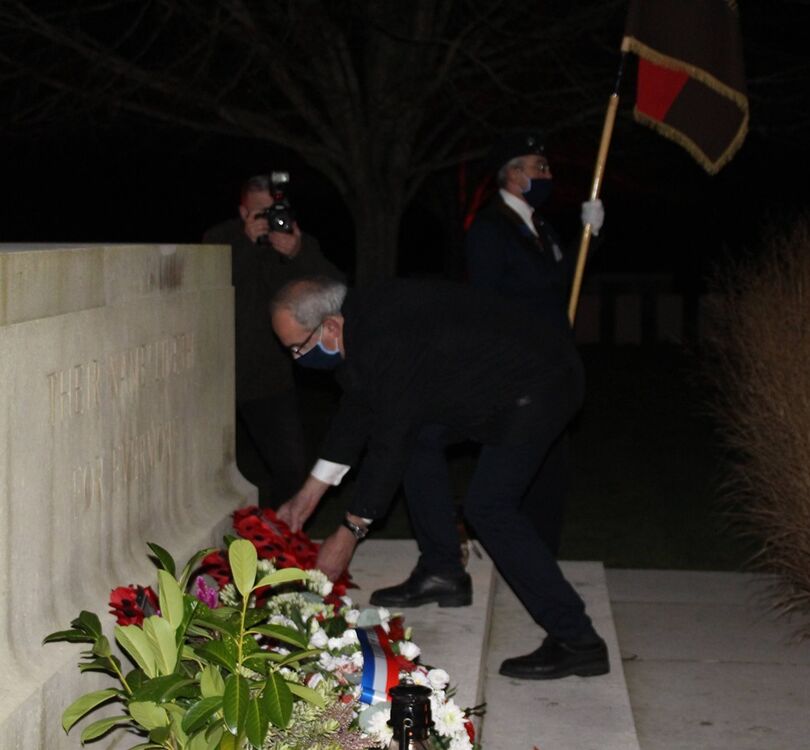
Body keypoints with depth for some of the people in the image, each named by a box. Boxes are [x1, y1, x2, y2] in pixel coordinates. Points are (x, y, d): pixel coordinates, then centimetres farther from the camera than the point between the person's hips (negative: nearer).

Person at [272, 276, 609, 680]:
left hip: (541, 384, -11)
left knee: (489, 506, -16)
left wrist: (349, 532, -15)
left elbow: (388, 443, -23)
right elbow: (356, 411, 14)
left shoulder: (387, 342, -28)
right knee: (418, 435, 14)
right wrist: (310, 493, 17)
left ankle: (576, 639, -14)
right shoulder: (358, 324, 3)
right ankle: (442, 572, 22)